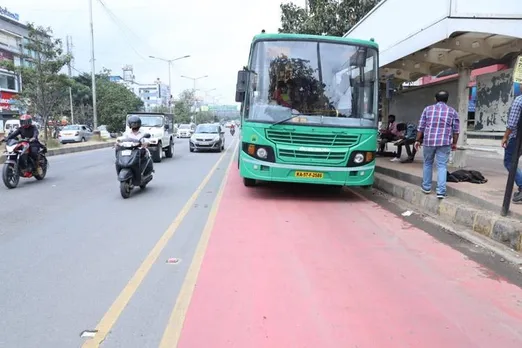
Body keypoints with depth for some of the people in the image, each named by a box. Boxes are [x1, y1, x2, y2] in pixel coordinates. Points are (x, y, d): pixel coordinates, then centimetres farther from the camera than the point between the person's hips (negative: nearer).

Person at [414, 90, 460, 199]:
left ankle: (426, 187, 23)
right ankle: (441, 191, -5)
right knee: (442, 166, 0)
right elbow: (456, 130, 5)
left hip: (429, 141, 1)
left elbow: (421, 127, 5)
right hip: (444, 142, -1)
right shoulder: (452, 111, 7)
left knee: (427, 164, 16)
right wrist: (454, 143, 14)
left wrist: (418, 140, 12)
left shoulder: (428, 109, 7)